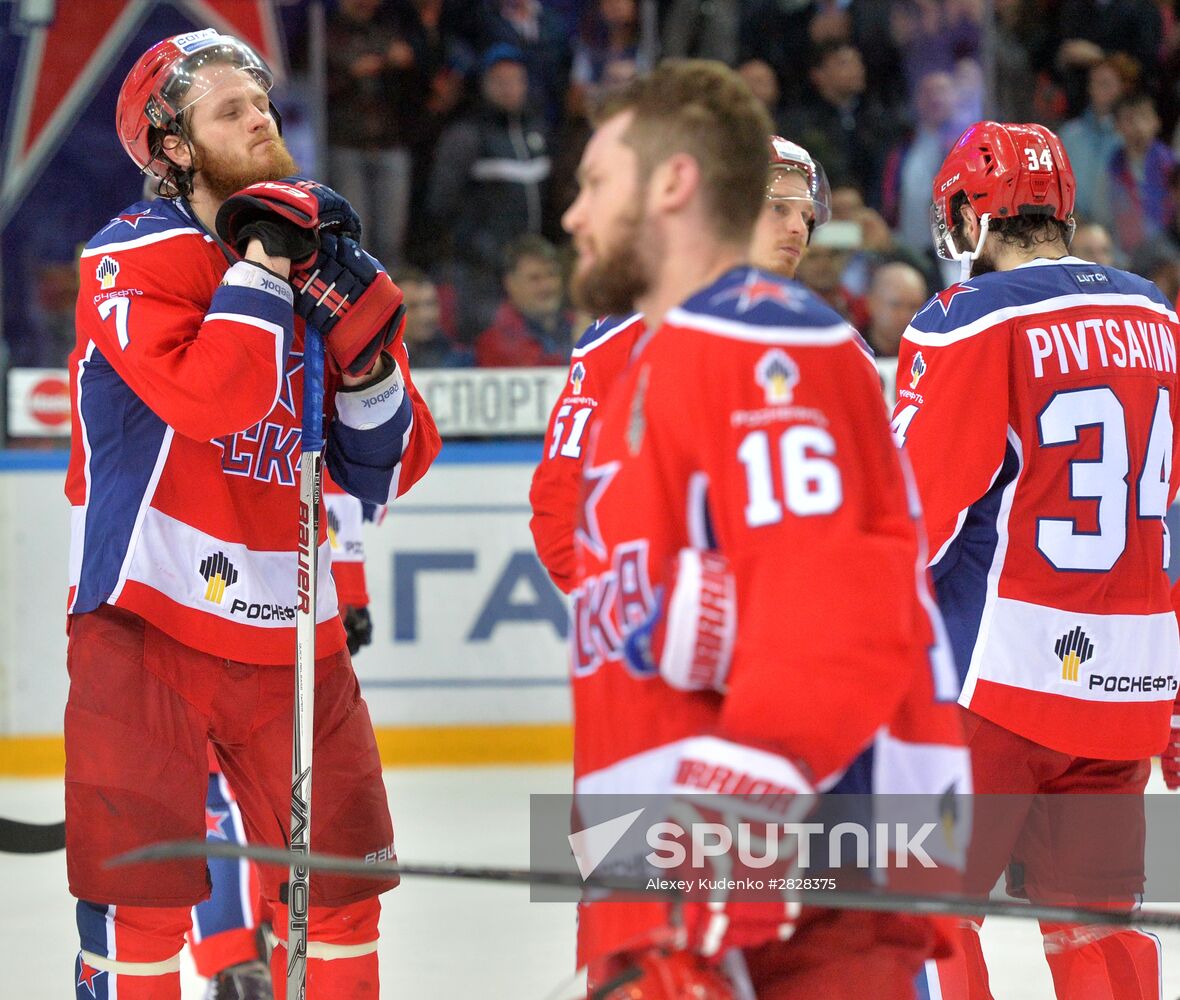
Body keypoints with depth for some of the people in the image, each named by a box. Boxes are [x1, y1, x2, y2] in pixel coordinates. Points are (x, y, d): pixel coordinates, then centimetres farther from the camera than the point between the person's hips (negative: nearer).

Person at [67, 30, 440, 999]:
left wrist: (364, 341, -9)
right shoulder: (131, 257, -8)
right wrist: (263, 263, -20)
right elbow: (207, 397, -26)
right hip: (146, 621, -5)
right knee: (139, 893, -6)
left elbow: (387, 468, 7)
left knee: (339, 883, 11)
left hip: (287, 628, 5)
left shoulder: (323, 263, 9)